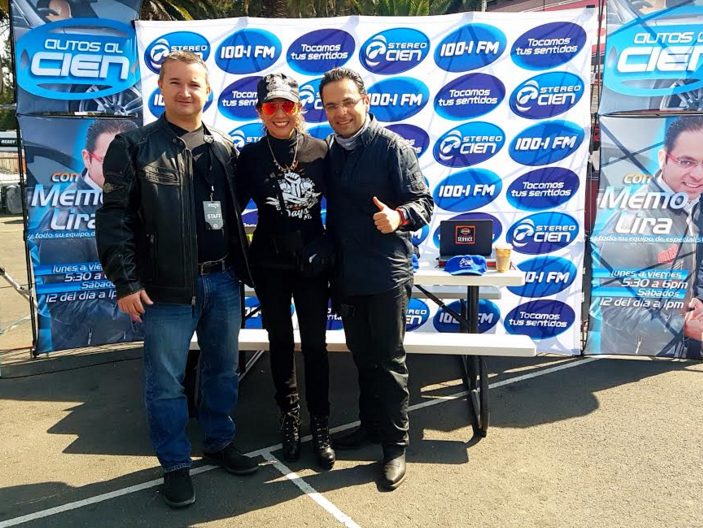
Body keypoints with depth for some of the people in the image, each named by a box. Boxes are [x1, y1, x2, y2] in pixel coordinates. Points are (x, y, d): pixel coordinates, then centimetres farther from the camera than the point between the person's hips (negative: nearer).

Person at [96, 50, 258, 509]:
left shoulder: (224, 147, 10)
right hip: (167, 287, -4)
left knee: (223, 371, 16)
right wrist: (126, 281, -11)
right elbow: (115, 217, -6)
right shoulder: (133, 146, -3)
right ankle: (175, 464, 24)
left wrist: (240, 266, 10)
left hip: (223, 281, 4)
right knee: (166, 381, 6)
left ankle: (220, 442, 36)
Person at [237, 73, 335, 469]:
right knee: (281, 342, 12)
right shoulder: (251, 156, -1)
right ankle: (290, 418, 30)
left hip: (312, 261, -1)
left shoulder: (321, 151, -3)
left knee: (315, 344, 4)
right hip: (269, 263, 1)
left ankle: (321, 425, 19)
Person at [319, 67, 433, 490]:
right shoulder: (329, 152, 9)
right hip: (346, 276, 6)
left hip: (386, 275, -6)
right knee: (363, 356, 18)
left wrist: (399, 216, -32)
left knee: (389, 360, 3)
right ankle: (371, 424, 35)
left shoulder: (392, 147, -10)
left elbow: (423, 202, -12)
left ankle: (396, 444, 18)